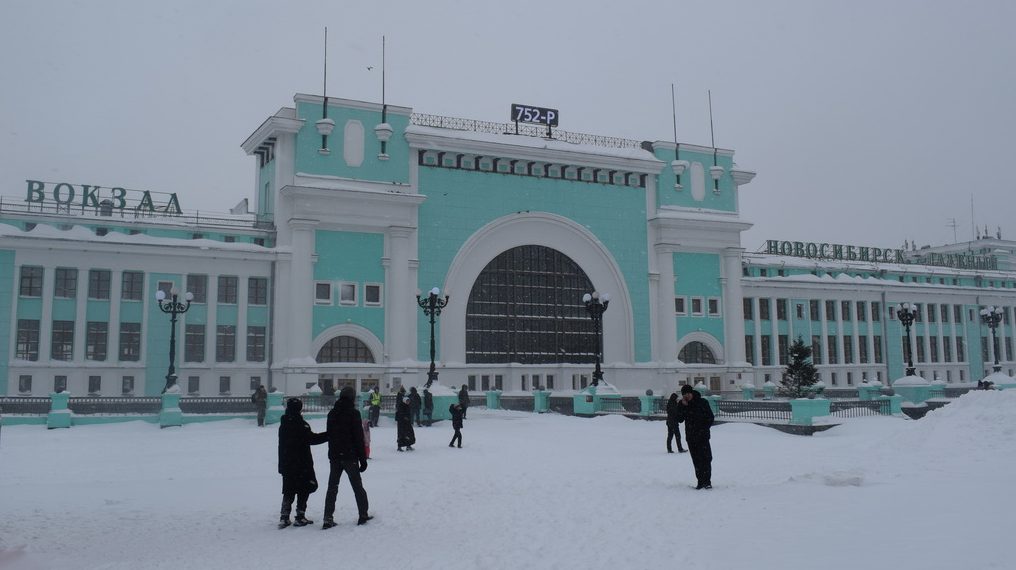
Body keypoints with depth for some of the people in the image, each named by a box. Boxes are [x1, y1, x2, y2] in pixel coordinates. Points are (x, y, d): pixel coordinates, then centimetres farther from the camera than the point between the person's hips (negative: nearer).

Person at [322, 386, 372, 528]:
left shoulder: (332, 413, 7)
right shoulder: (353, 413, -11)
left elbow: (329, 435, 13)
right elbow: (359, 438, -12)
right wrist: (363, 459, -7)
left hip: (334, 456, 4)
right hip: (350, 456, -4)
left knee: (332, 487, 7)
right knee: (357, 486, 9)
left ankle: (328, 519, 1)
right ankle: (363, 515, 14)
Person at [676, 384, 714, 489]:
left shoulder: (702, 402, -3)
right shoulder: (681, 404, 6)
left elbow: (710, 417, 2)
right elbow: (679, 419, -3)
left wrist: (704, 429, -7)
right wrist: (683, 406, -13)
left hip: (702, 436, -3)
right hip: (690, 437, 3)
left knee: (706, 458, -9)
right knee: (696, 460, 5)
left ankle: (707, 481, -6)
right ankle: (700, 481, 10)